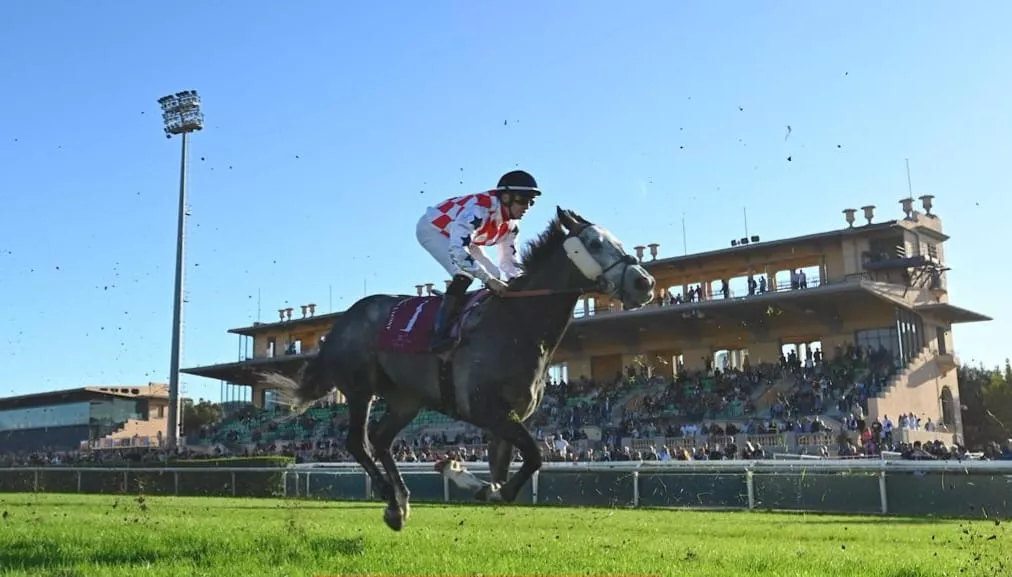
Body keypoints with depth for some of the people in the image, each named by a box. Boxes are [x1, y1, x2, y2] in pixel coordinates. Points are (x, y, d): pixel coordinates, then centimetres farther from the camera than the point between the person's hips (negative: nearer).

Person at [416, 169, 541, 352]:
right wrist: (489, 280, -48)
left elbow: (510, 262, -2)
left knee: (498, 277, 1)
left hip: (460, 235, 9)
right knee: (464, 275, -29)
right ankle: (440, 335, -28)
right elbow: (457, 250, -48)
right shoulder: (479, 210, -38)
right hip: (432, 228, -9)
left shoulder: (510, 225, -11)